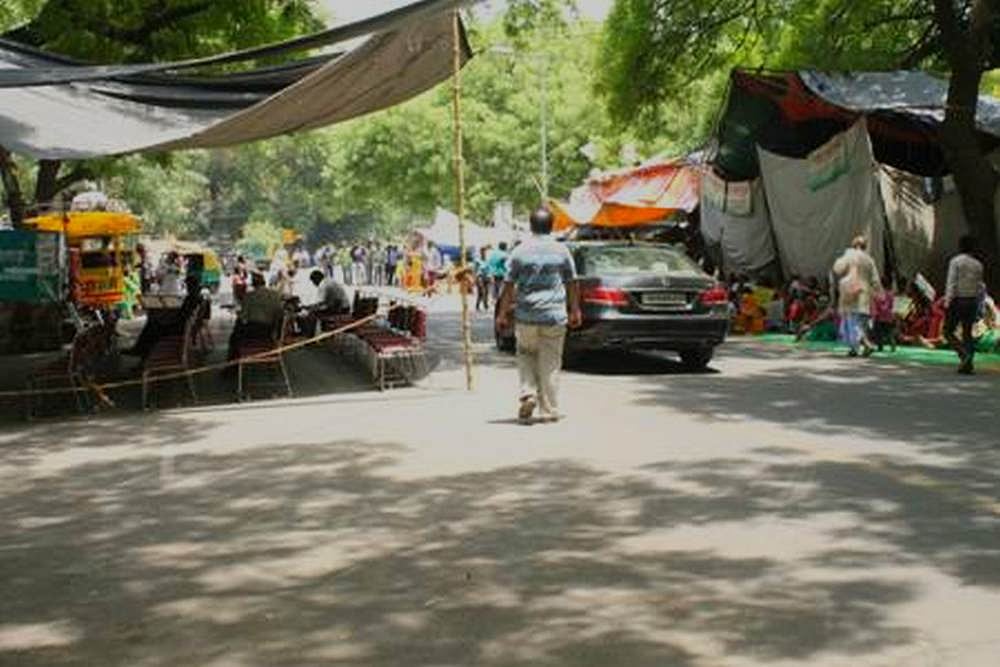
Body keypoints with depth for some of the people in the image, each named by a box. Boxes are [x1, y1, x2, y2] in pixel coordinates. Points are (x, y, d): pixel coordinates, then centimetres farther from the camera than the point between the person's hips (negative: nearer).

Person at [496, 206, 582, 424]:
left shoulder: (520, 252, -2)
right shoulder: (561, 251, 1)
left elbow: (509, 286, -2)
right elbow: (572, 285, 6)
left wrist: (502, 314, 5)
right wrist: (575, 311, 17)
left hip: (526, 316, 0)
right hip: (555, 316, 0)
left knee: (526, 356, 18)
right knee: (550, 364, 6)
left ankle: (528, 394, -2)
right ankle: (549, 411, 9)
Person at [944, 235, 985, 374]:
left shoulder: (955, 261, -8)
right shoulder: (978, 264, 6)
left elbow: (952, 282, -16)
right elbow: (979, 286, 8)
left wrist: (947, 301, -16)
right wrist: (978, 307, 14)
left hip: (957, 301, -5)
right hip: (972, 301, 5)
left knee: (948, 332, 5)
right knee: (967, 334, 10)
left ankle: (964, 355, -17)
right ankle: (967, 365, 3)